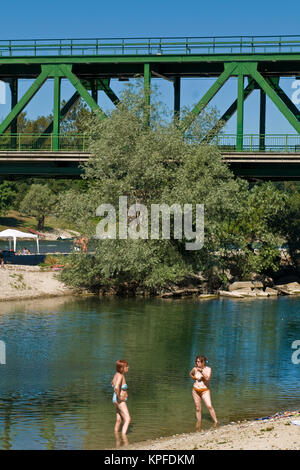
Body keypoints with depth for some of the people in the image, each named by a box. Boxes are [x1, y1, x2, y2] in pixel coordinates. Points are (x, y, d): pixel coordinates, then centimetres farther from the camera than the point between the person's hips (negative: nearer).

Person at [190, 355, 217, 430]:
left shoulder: (208, 369, -9)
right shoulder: (195, 369, 0)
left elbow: (207, 378, -24)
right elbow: (190, 374, 22)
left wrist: (201, 371, -28)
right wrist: (194, 378, 6)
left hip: (205, 391, -3)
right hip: (196, 391, 3)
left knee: (209, 406, -22)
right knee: (198, 409, 8)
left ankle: (216, 423, -22)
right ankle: (198, 429, 18)